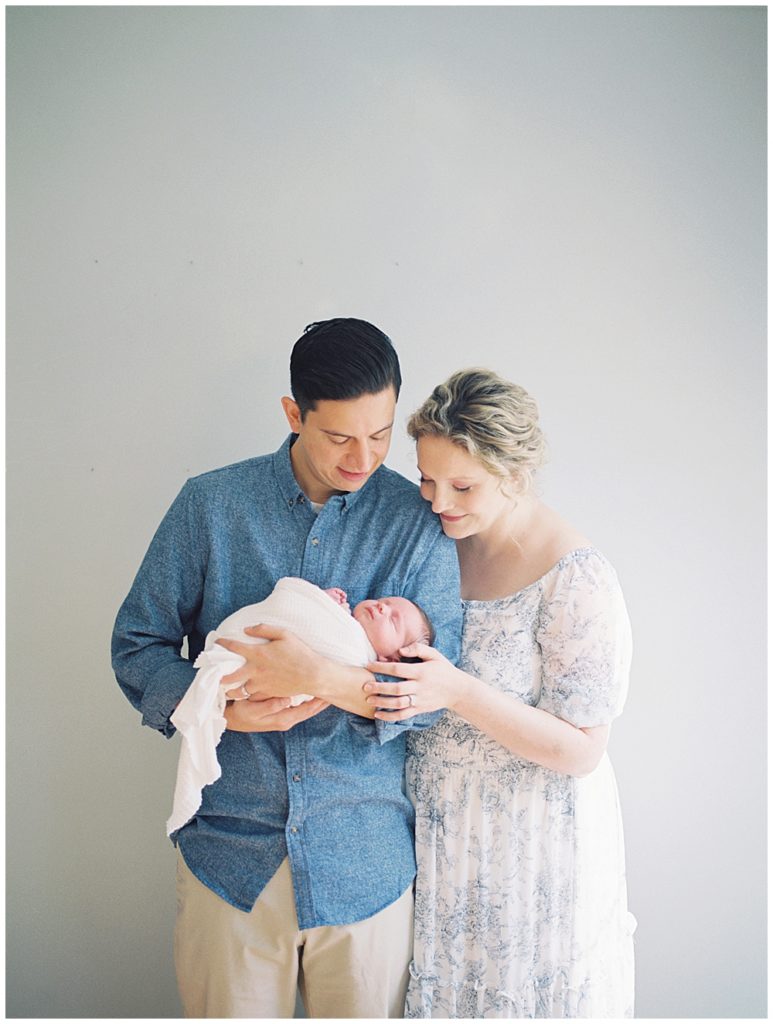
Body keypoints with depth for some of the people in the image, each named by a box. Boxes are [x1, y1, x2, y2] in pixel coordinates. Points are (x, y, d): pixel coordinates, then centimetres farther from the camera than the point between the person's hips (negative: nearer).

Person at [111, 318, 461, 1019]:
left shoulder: (420, 522, -6)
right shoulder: (210, 504, -3)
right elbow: (138, 644, 1)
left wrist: (320, 676, -26)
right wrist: (221, 706, -17)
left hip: (366, 861, 0)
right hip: (229, 851, 1)